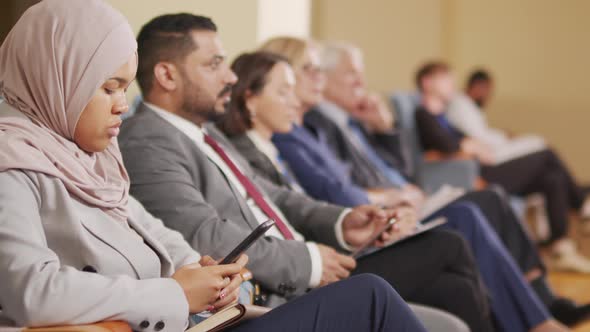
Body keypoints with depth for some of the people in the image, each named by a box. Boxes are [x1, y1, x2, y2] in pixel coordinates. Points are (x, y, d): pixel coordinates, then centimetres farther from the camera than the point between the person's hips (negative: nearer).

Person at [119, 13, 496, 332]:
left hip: (301, 272, 10)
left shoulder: (205, 132, 16)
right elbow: (207, 237, -25)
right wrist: (307, 261, -17)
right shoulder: (147, 144, -15)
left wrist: (340, 223, 3)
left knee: (448, 246, 0)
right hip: (274, 296, -10)